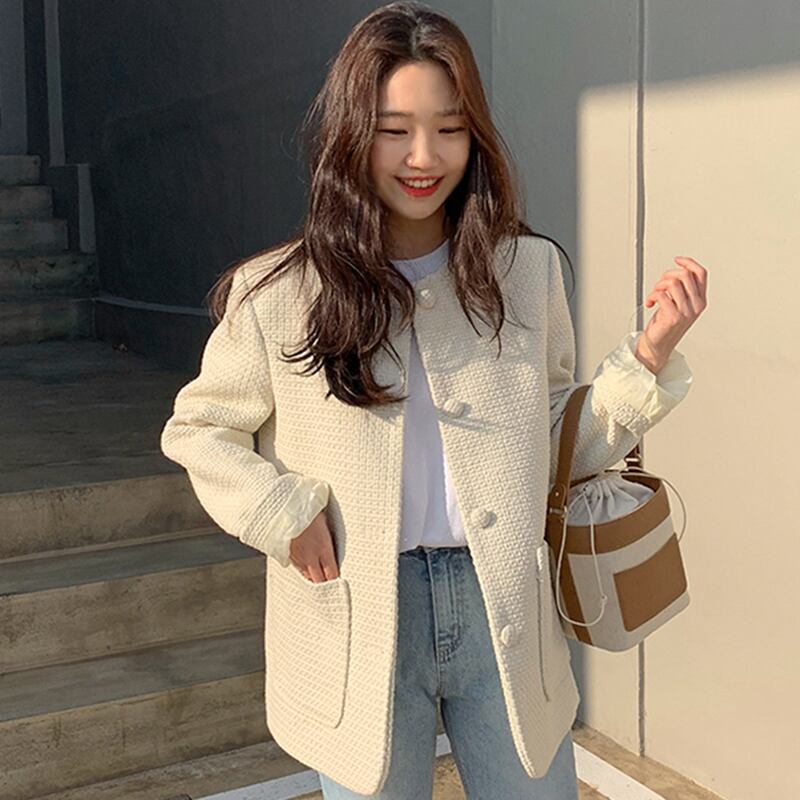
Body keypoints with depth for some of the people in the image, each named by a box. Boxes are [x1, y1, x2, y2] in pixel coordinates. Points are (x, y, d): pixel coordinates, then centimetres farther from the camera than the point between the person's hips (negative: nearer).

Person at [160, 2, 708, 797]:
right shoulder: (278, 294, -8)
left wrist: (648, 355, -6)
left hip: (506, 611, 2)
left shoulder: (528, 270, 0)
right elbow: (195, 429, 5)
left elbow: (560, 449, 7)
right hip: (361, 628, -2)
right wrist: (283, 513, -9)